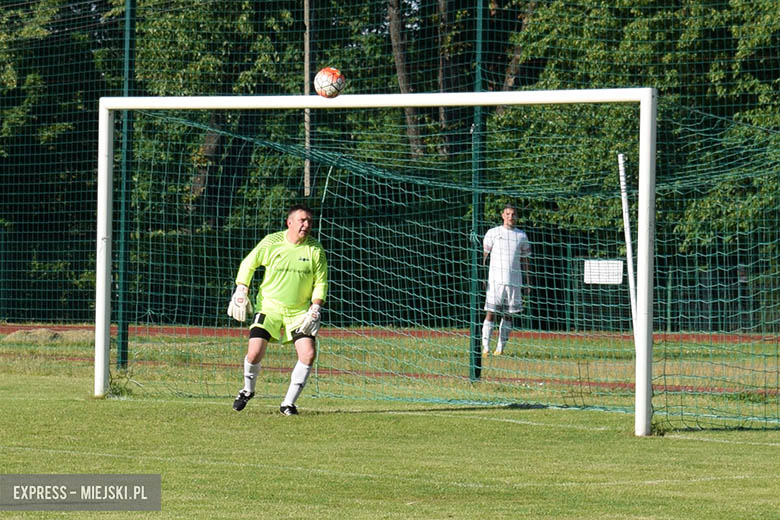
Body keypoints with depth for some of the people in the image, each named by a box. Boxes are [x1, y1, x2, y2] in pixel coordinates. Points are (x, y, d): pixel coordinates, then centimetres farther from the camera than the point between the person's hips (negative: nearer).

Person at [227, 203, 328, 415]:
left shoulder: (315, 250, -4)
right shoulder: (271, 243, -6)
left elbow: (321, 283, 4)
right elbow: (248, 264, 8)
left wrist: (315, 309, -8)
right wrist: (241, 292, 0)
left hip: (300, 311, 1)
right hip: (269, 306, -1)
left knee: (308, 353, -14)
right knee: (254, 353, -14)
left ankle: (288, 403, 1)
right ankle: (247, 390, 18)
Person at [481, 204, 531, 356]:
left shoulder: (521, 235, 12)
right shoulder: (493, 233, 5)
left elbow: (525, 259, 16)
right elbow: (484, 255, 6)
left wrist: (527, 282, 11)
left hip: (514, 282, 3)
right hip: (495, 280, -3)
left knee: (508, 314, 2)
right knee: (491, 313, -7)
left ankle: (501, 347, 7)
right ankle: (485, 347, -6)